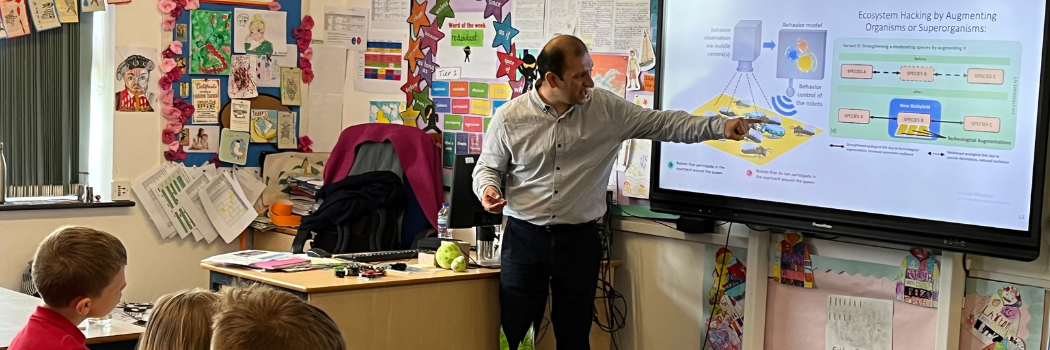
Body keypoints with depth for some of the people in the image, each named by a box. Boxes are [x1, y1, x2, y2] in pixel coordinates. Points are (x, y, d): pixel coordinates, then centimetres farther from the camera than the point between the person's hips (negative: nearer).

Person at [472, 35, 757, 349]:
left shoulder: (607, 108, -2)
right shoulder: (509, 117, -5)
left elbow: (662, 123, -2)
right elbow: (488, 166, 7)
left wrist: (719, 127, -12)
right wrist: (488, 189, -16)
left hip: (579, 239, 1)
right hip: (524, 238, -1)